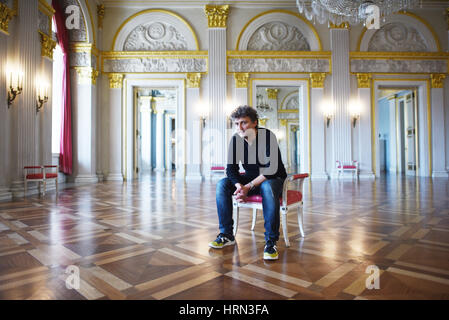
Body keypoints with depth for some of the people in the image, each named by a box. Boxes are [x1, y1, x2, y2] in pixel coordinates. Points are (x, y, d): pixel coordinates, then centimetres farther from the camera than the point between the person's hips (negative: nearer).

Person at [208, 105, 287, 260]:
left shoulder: (268, 136, -21)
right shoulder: (236, 139, -6)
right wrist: (239, 185, -27)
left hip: (273, 178, -5)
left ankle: (270, 242, -30)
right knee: (222, 184, -16)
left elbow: (272, 169, -27)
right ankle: (226, 235, -9)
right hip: (251, 178, 5)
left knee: (268, 188, -39)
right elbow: (231, 168, -6)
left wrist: (249, 187, -31)